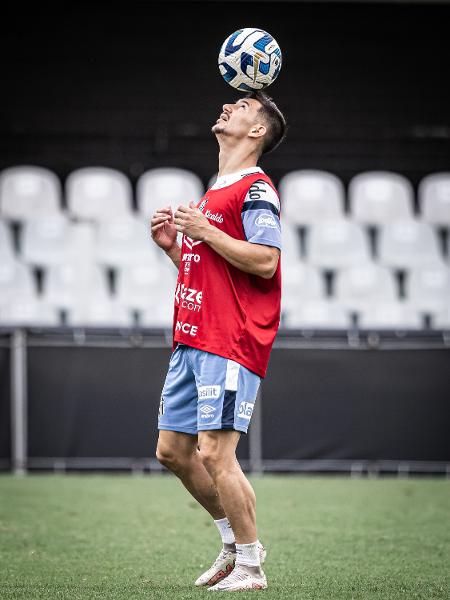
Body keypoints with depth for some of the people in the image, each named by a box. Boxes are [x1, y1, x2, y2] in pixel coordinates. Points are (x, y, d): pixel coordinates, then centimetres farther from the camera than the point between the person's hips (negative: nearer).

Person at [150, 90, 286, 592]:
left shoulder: (255, 189, -7)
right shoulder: (214, 192, 22)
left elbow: (264, 262, -19)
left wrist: (204, 230, -14)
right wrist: (171, 245, 13)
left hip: (231, 343, -10)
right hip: (191, 341, 10)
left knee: (214, 453, -13)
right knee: (172, 450, 10)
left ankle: (250, 567, -3)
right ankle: (236, 542, 23)